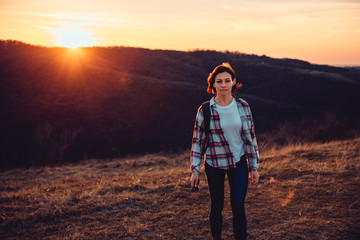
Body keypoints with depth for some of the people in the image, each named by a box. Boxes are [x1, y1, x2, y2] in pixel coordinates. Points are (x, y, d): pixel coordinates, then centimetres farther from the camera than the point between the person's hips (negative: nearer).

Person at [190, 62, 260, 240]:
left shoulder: (242, 106, -4)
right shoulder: (205, 110, -8)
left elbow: (250, 137, 2)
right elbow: (197, 140, -2)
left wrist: (254, 167, 3)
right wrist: (195, 170, -3)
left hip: (239, 162, 1)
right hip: (214, 164, 0)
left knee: (238, 205, -9)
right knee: (217, 207, 9)